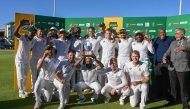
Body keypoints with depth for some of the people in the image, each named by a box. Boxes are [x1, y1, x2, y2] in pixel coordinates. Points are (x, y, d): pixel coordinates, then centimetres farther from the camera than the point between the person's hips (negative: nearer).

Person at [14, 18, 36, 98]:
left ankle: (24, 90, 30)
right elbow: (15, 33, -40)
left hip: (27, 59, 7)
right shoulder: (22, 37, -20)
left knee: (25, 76, 16)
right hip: (19, 59, -7)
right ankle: (21, 92, 9)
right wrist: (20, 25, -50)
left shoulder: (33, 41, -1)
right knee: (20, 76, -1)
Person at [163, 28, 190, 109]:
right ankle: (173, 99, 30)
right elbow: (168, 52, 8)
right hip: (172, 68, 4)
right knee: (173, 85, 14)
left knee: (183, 86, 3)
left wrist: (182, 48, -42)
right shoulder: (173, 43, 15)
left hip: (182, 68, -4)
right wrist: (165, 57, -12)